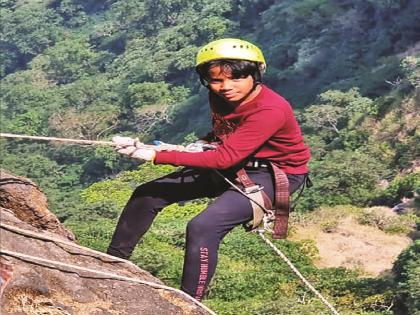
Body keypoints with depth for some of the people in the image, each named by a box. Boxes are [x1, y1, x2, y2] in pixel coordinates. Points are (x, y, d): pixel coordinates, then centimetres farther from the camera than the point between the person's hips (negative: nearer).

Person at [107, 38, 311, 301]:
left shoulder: (271, 110, -30)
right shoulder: (220, 97, -4)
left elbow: (226, 158, -35)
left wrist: (157, 156, -36)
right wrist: (200, 145, -7)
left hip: (274, 175, -8)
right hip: (232, 167, 9)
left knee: (203, 226, -32)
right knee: (147, 194, 4)